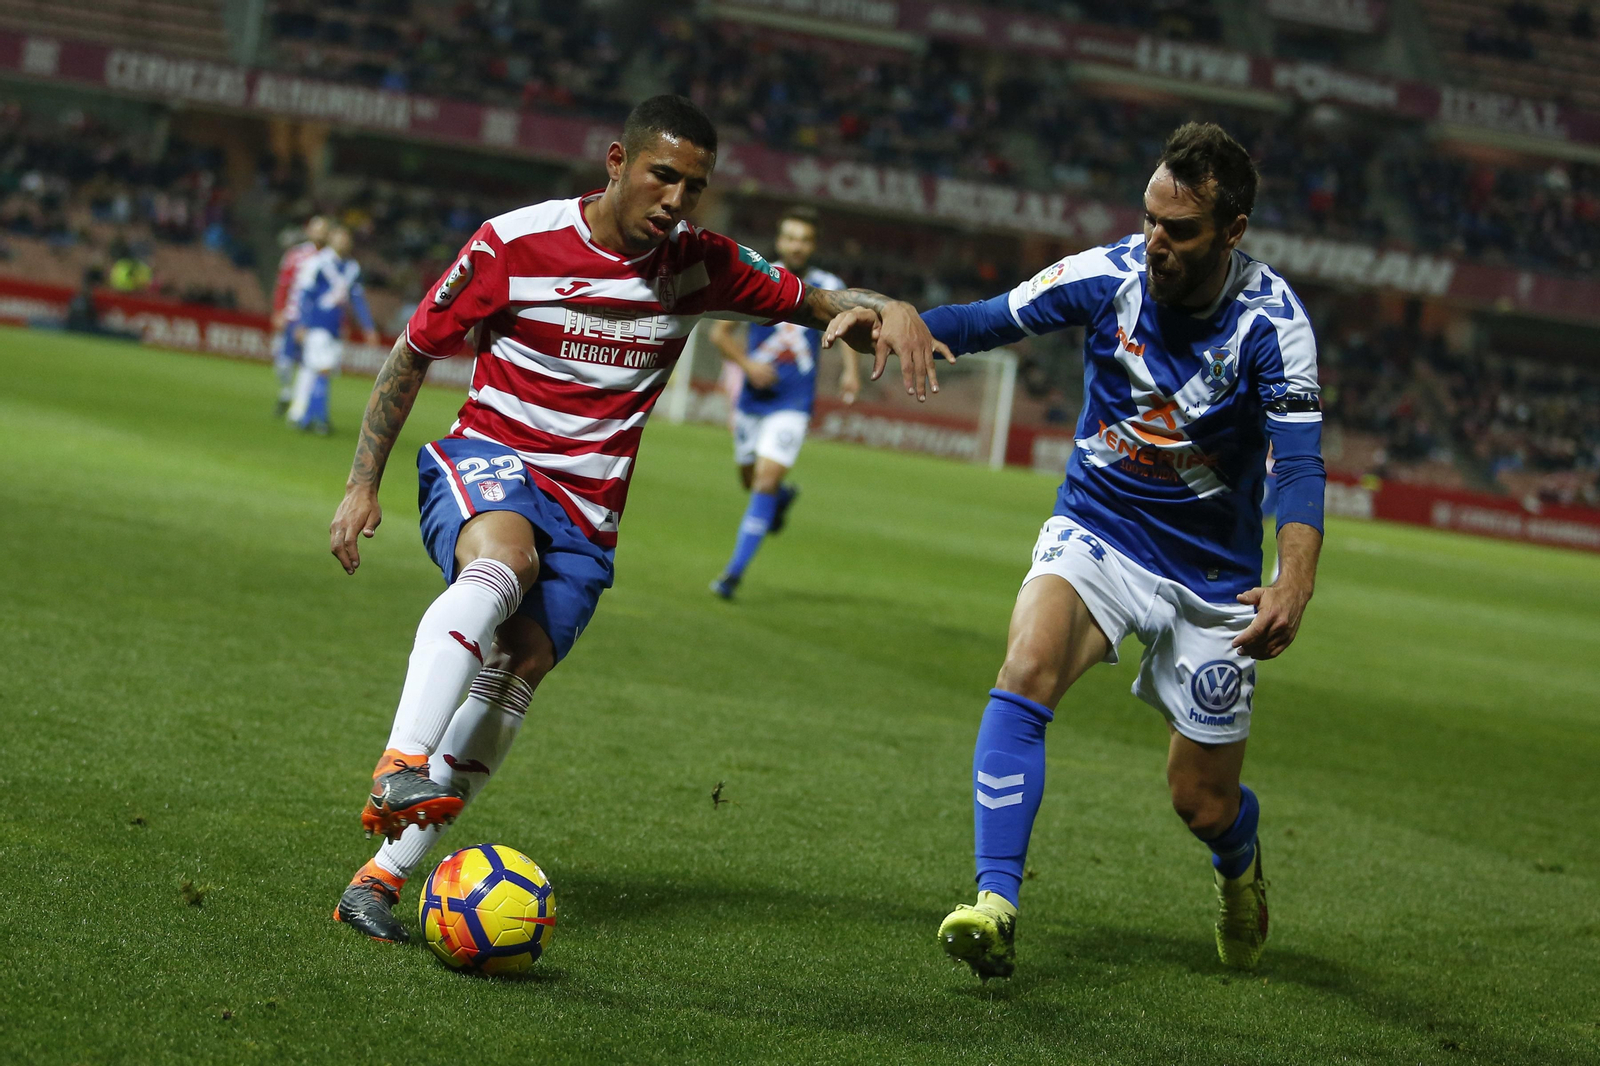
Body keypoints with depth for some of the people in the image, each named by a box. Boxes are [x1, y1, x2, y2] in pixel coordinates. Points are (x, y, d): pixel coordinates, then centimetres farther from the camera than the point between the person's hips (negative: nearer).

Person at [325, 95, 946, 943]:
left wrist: (887, 310, -15)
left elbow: (811, 300, 9)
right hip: (486, 461, -3)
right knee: (503, 562, -37)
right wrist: (362, 484, 0)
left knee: (518, 667, -15)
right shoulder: (514, 244, -7)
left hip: (585, 509, 3)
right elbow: (414, 351, 2)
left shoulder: (697, 263, 3)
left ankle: (381, 878, -11)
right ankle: (399, 769, -50)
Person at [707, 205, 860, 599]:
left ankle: (735, 570, -9)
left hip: (793, 403, -2)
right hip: (752, 399, 2)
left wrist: (851, 368, 1)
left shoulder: (827, 288, -4)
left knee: (766, 481, -14)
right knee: (751, 481, 13)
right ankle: (783, 496, 50)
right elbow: (720, 333, 1)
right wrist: (747, 364, -16)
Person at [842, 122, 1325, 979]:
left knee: (1203, 805, 5)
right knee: (1027, 673, -30)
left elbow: (1299, 465, -25)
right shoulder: (1110, 275, -13)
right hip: (1094, 531, 1)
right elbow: (986, 321, -7)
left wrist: (1294, 584, -42)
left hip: (1211, 574, -1)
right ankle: (996, 905, -30)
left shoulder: (1271, 320, -18)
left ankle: (1239, 863, 43)